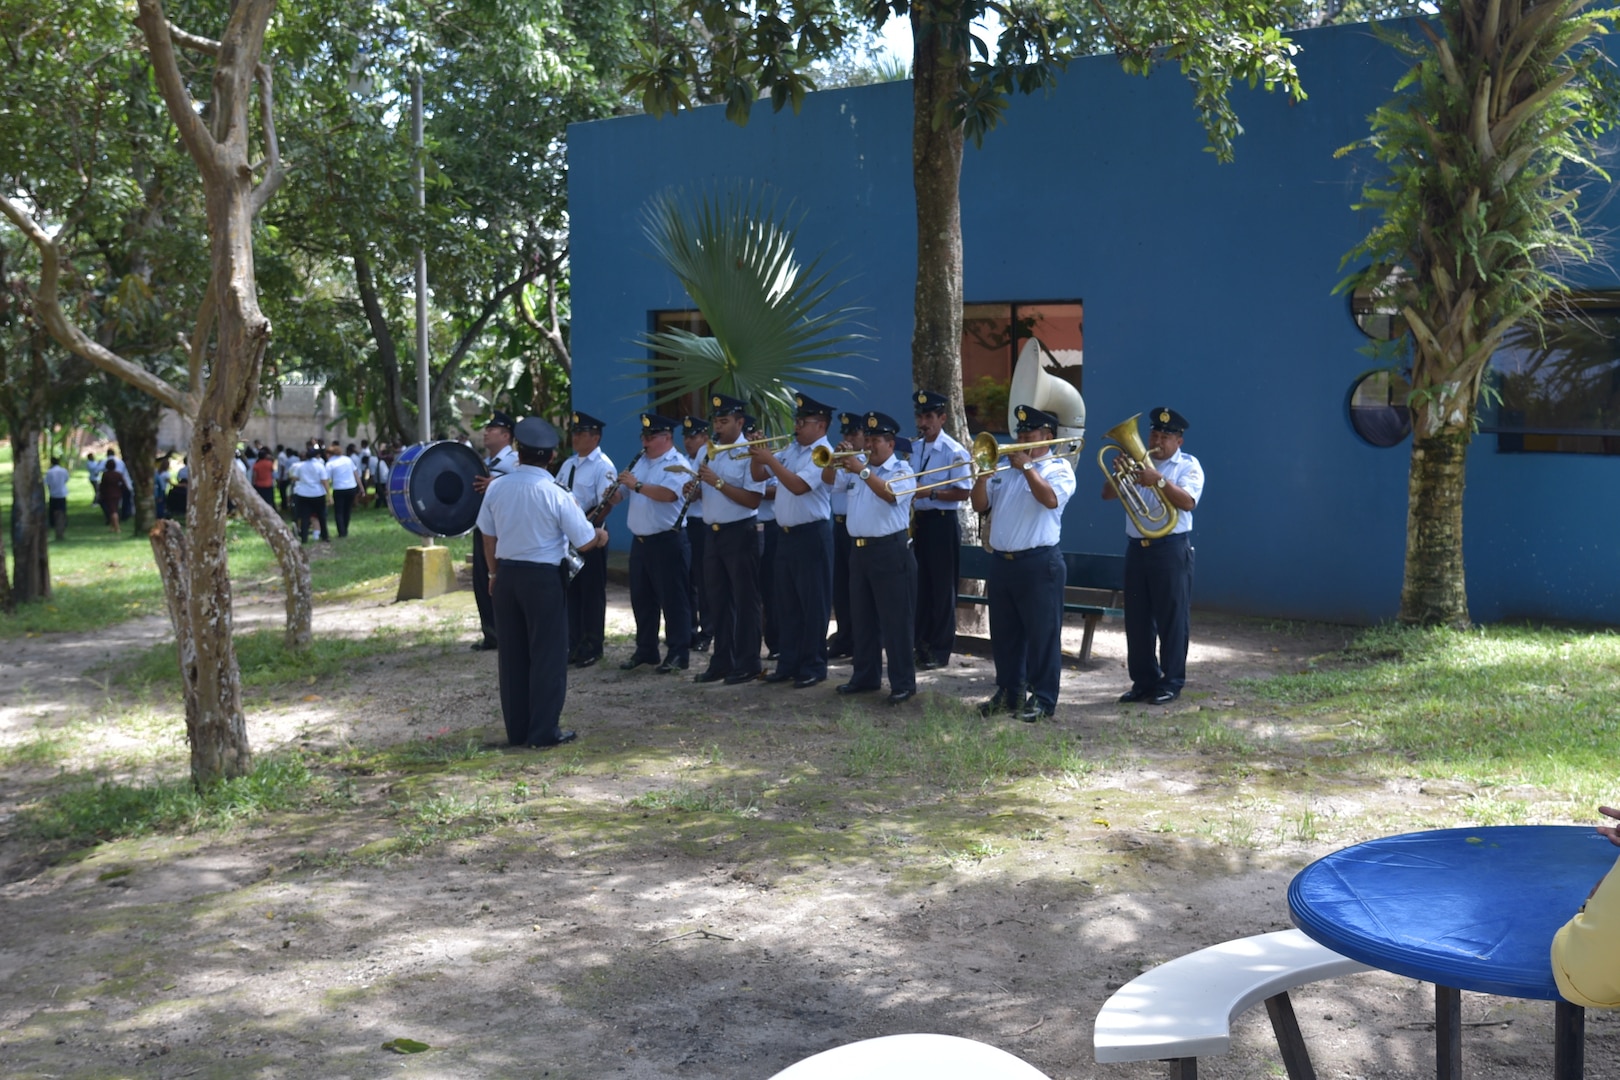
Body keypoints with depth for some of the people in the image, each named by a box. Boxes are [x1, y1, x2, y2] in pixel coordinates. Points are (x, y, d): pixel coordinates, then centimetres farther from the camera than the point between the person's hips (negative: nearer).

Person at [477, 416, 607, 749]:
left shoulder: (495, 487, -3)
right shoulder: (556, 495, -15)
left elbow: (487, 537, 7)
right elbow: (585, 543, -11)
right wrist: (600, 535, 11)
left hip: (506, 575, 5)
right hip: (544, 578, -5)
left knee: (511, 654, 12)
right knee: (547, 654, 5)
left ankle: (516, 730, 20)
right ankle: (544, 731, 7)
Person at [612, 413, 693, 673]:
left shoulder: (677, 464, -10)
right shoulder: (641, 463, 16)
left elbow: (668, 494, -27)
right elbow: (621, 493, 16)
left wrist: (637, 485, -28)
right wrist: (614, 495, -5)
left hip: (668, 541, -8)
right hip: (640, 541, 8)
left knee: (673, 599, -3)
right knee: (641, 598, 13)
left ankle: (678, 653, 2)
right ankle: (645, 650, 24)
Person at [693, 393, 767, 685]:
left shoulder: (749, 454, -11)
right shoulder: (709, 452, 12)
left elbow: (753, 499, -19)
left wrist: (718, 482, -22)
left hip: (740, 533, -8)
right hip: (713, 533, 8)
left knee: (743, 601, 0)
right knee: (717, 600, 12)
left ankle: (747, 664, 6)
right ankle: (721, 662, 21)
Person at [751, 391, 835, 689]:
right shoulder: (790, 450, 12)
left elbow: (798, 486, -25)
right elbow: (759, 475, 16)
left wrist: (769, 459, -23)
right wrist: (756, 455, -3)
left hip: (811, 535, -8)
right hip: (785, 534, 9)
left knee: (813, 604, -2)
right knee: (786, 603, 12)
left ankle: (814, 667, 5)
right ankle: (788, 664, 20)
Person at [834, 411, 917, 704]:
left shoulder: (902, 471, -5)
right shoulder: (859, 464, 13)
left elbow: (890, 494, -24)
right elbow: (827, 479, 11)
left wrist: (863, 471, -28)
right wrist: (834, 461, -8)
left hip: (890, 551, -7)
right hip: (859, 550, 7)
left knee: (896, 620, -5)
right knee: (862, 619, 13)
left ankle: (903, 683, -2)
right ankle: (865, 676, 23)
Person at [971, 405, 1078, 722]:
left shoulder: (1058, 468, -3)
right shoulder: (1004, 466, 15)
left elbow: (1051, 499, -23)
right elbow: (980, 505, 11)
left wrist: (1027, 466, -15)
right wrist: (983, 475, -6)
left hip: (1039, 564, -6)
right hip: (1001, 562, 7)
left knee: (1042, 634, -3)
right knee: (1004, 634, 12)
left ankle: (1043, 699, 3)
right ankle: (1007, 692, 23)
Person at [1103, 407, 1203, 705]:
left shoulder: (1188, 466, -1)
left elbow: (1188, 501, -17)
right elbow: (1107, 494, 8)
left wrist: (1158, 480, -27)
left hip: (1171, 549, -5)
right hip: (1137, 547, 5)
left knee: (1171, 619, -1)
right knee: (1137, 619, 8)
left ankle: (1171, 682, 7)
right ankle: (1143, 680, 16)